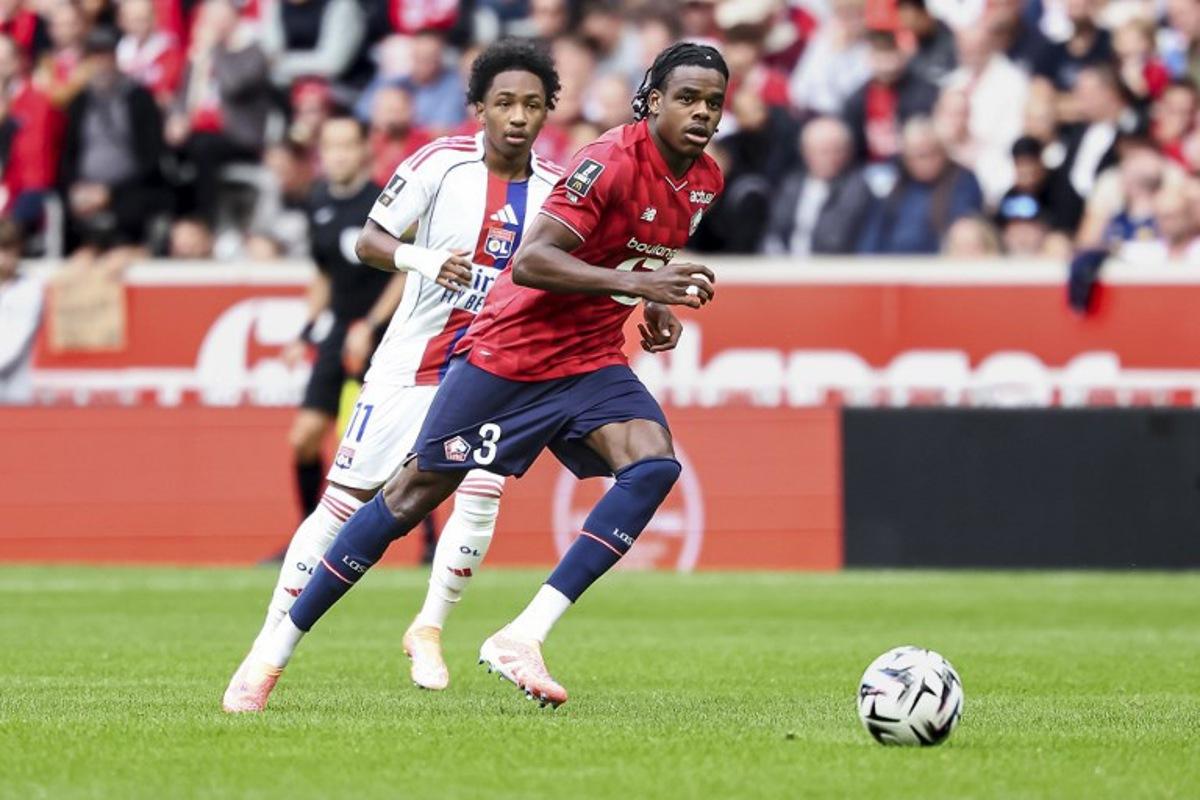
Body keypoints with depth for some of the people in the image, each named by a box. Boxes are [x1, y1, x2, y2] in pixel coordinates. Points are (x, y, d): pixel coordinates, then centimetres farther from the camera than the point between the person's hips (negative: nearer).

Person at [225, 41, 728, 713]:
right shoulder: (612, 161, -21)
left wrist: (656, 303, 8)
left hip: (591, 360, 6)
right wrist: (636, 283, -37)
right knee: (416, 493, 2)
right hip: (509, 352, -6)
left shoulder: (705, 181, 4)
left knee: (654, 463, -22)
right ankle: (277, 650, 15)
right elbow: (532, 260, -30)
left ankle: (523, 638, -23)